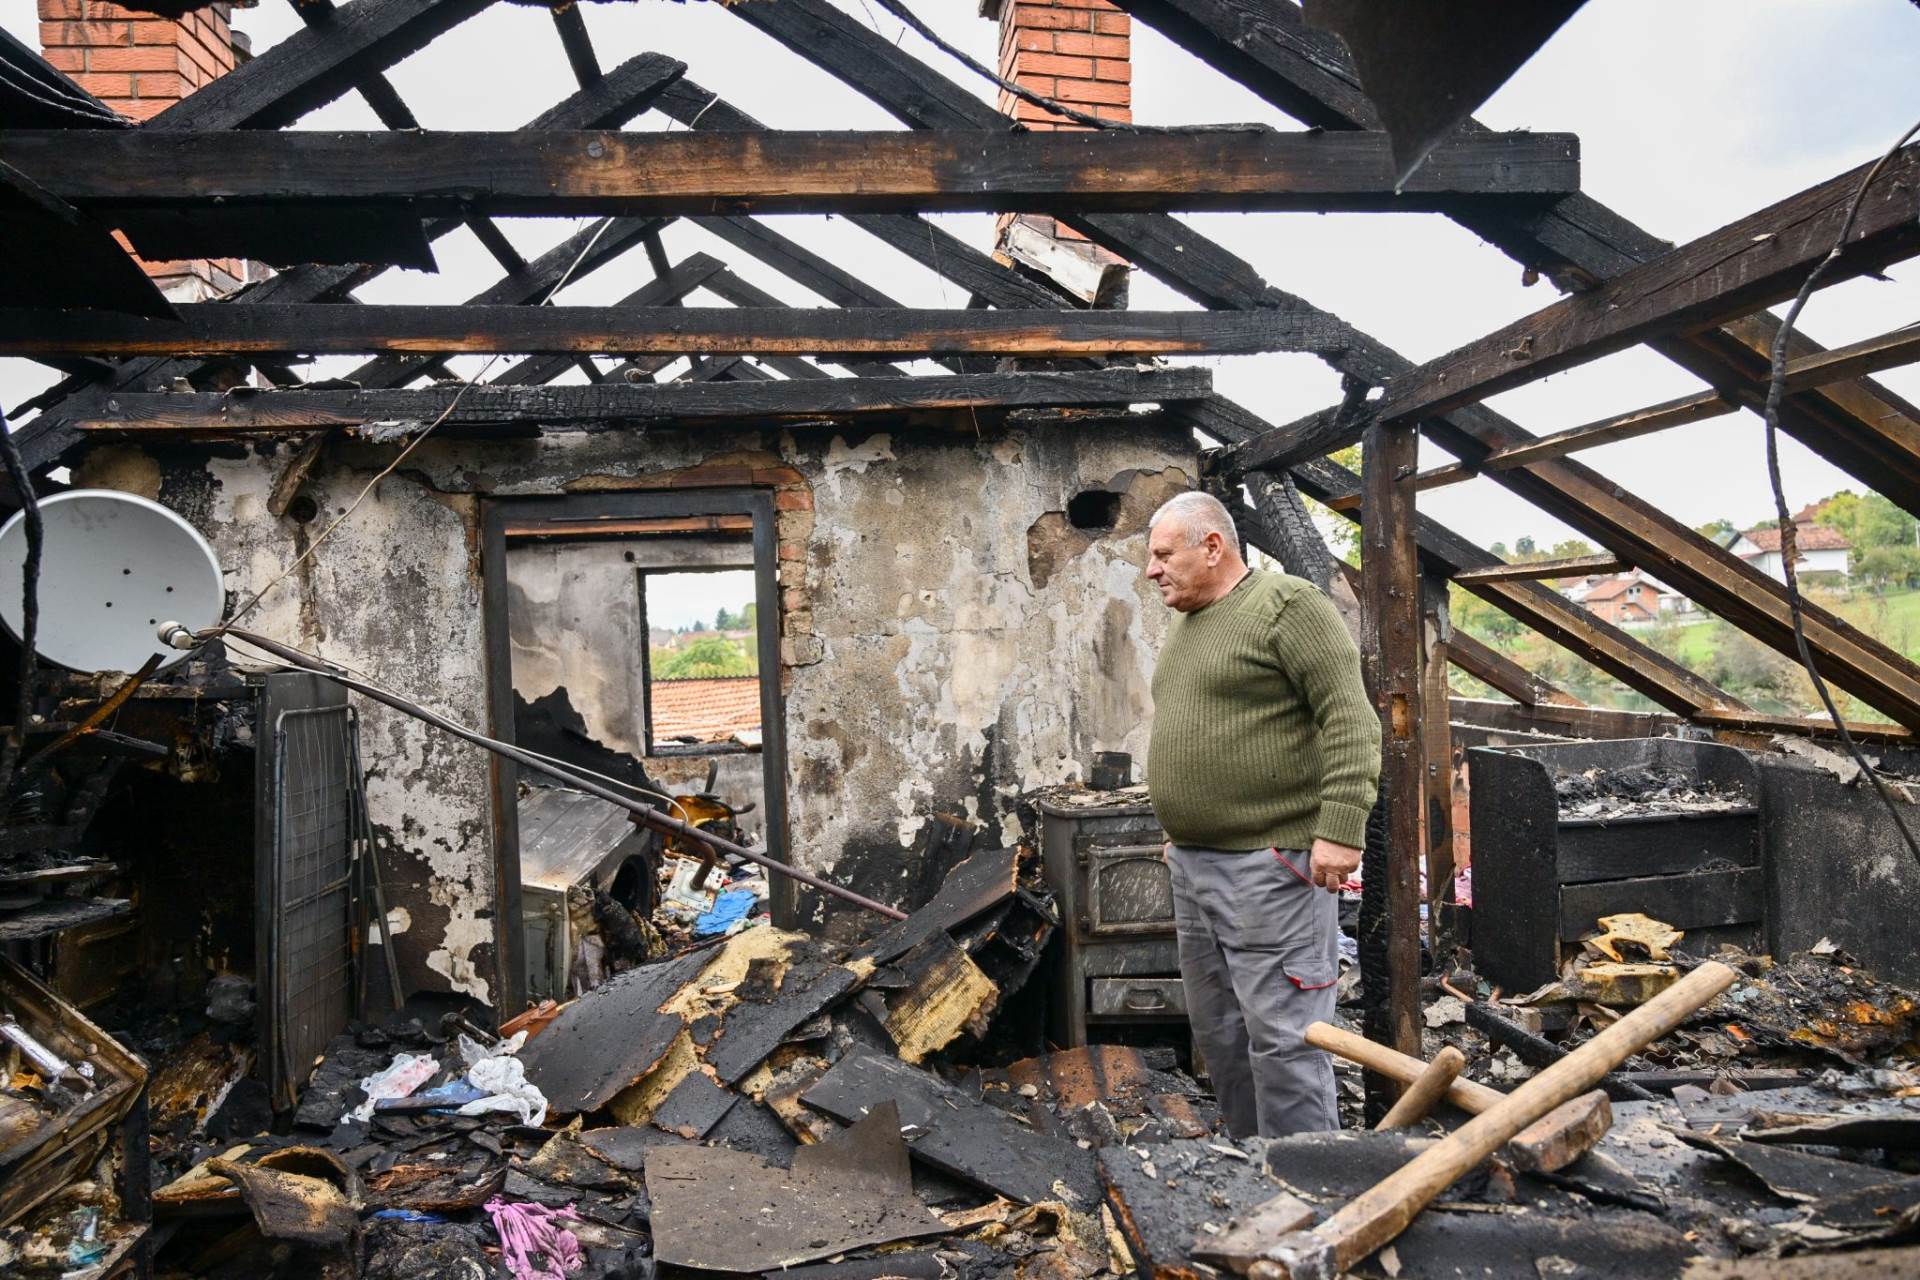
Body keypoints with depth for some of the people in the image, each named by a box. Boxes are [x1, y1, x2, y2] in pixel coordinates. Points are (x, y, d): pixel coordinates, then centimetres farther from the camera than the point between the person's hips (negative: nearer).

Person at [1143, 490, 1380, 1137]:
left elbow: (1351, 720, -16)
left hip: (1269, 866, -9)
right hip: (1193, 864, 9)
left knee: (1281, 1036, -4)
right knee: (1218, 1033, 16)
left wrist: (1339, 828, -22)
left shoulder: (1287, 605, -10)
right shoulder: (1184, 624, 17)